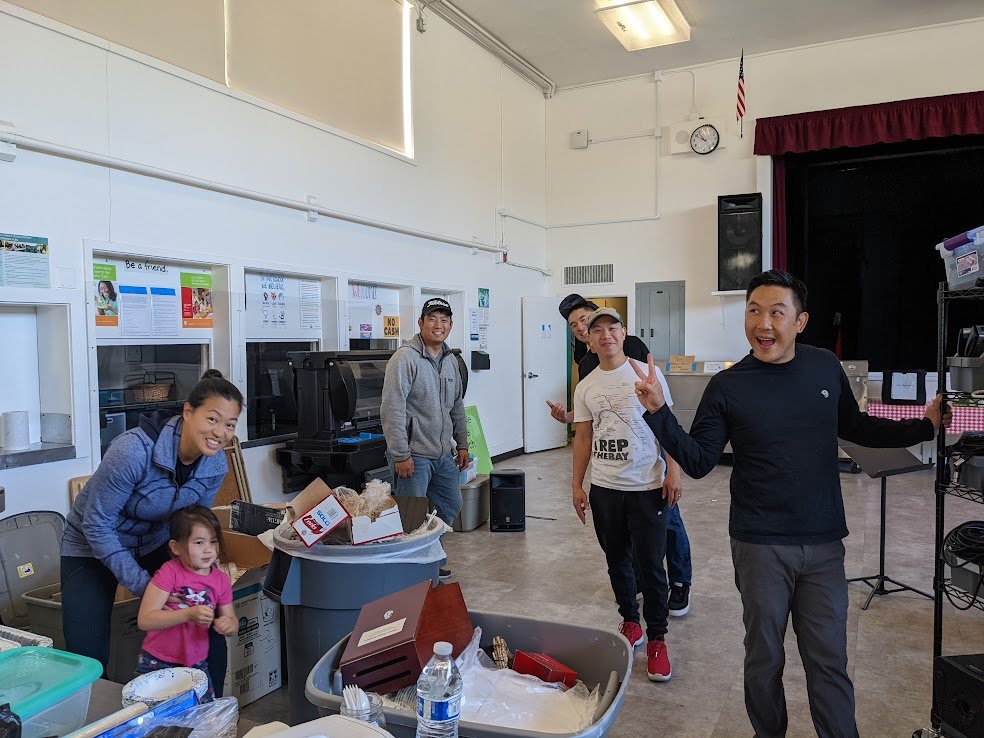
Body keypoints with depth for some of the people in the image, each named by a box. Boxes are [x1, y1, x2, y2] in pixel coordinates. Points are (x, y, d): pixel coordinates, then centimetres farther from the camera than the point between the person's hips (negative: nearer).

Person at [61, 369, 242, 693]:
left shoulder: (216, 466, -15)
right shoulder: (133, 451, -34)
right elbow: (97, 524, -25)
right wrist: (141, 584, -24)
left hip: (154, 544, 5)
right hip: (93, 546, -4)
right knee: (88, 658, -8)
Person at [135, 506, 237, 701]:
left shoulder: (221, 580, -2)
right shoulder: (169, 572, -16)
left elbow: (232, 621, 7)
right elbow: (144, 620, -21)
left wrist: (228, 624, -18)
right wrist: (189, 614, -31)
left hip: (197, 665, 4)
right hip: (157, 664, -3)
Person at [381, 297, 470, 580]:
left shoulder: (450, 360, 11)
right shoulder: (405, 358, -15)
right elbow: (392, 409, -19)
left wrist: (462, 444, 18)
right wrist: (401, 455, -21)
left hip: (444, 454, 8)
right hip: (414, 456, -8)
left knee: (450, 506, 18)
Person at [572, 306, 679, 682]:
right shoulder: (585, 387, 7)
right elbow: (583, 438, 11)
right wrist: (576, 485, 8)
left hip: (647, 486, -4)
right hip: (604, 487, 4)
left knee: (651, 566, 0)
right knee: (617, 561, 15)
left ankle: (656, 639, 14)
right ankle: (630, 622, 33)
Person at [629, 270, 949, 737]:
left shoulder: (825, 367, 0)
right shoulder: (727, 387, -8)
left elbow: (854, 428, 16)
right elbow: (699, 462, -7)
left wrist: (926, 426, 8)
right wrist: (659, 413, -20)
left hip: (823, 543, 2)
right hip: (760, 545, -2)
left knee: (829, 661, 9)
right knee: (764, 657, 13)